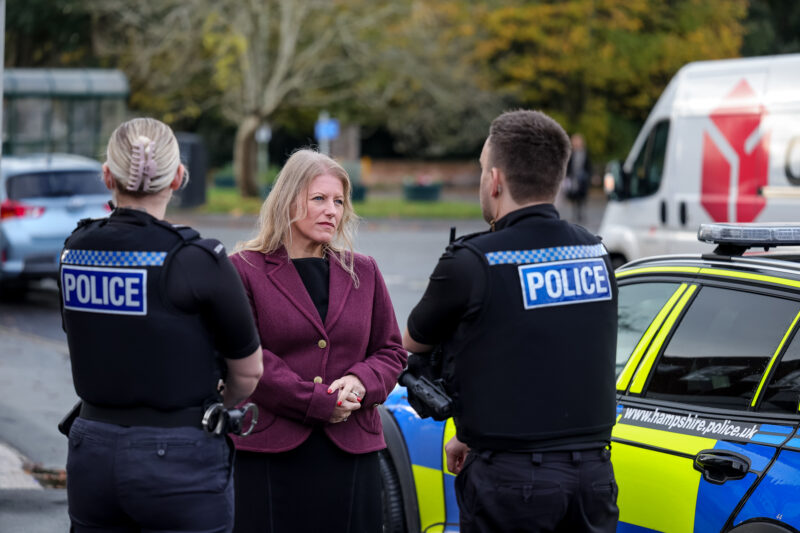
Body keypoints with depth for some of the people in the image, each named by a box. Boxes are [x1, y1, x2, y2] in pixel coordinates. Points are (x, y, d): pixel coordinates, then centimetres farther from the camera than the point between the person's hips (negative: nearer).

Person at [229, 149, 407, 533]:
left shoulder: (363, 272, 15)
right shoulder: (246, 270, 1)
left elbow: (391, 350, 16)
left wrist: (361, 383, -7)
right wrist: (319, 402, -13)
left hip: (351, 455, 4)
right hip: (270, 454, -4)